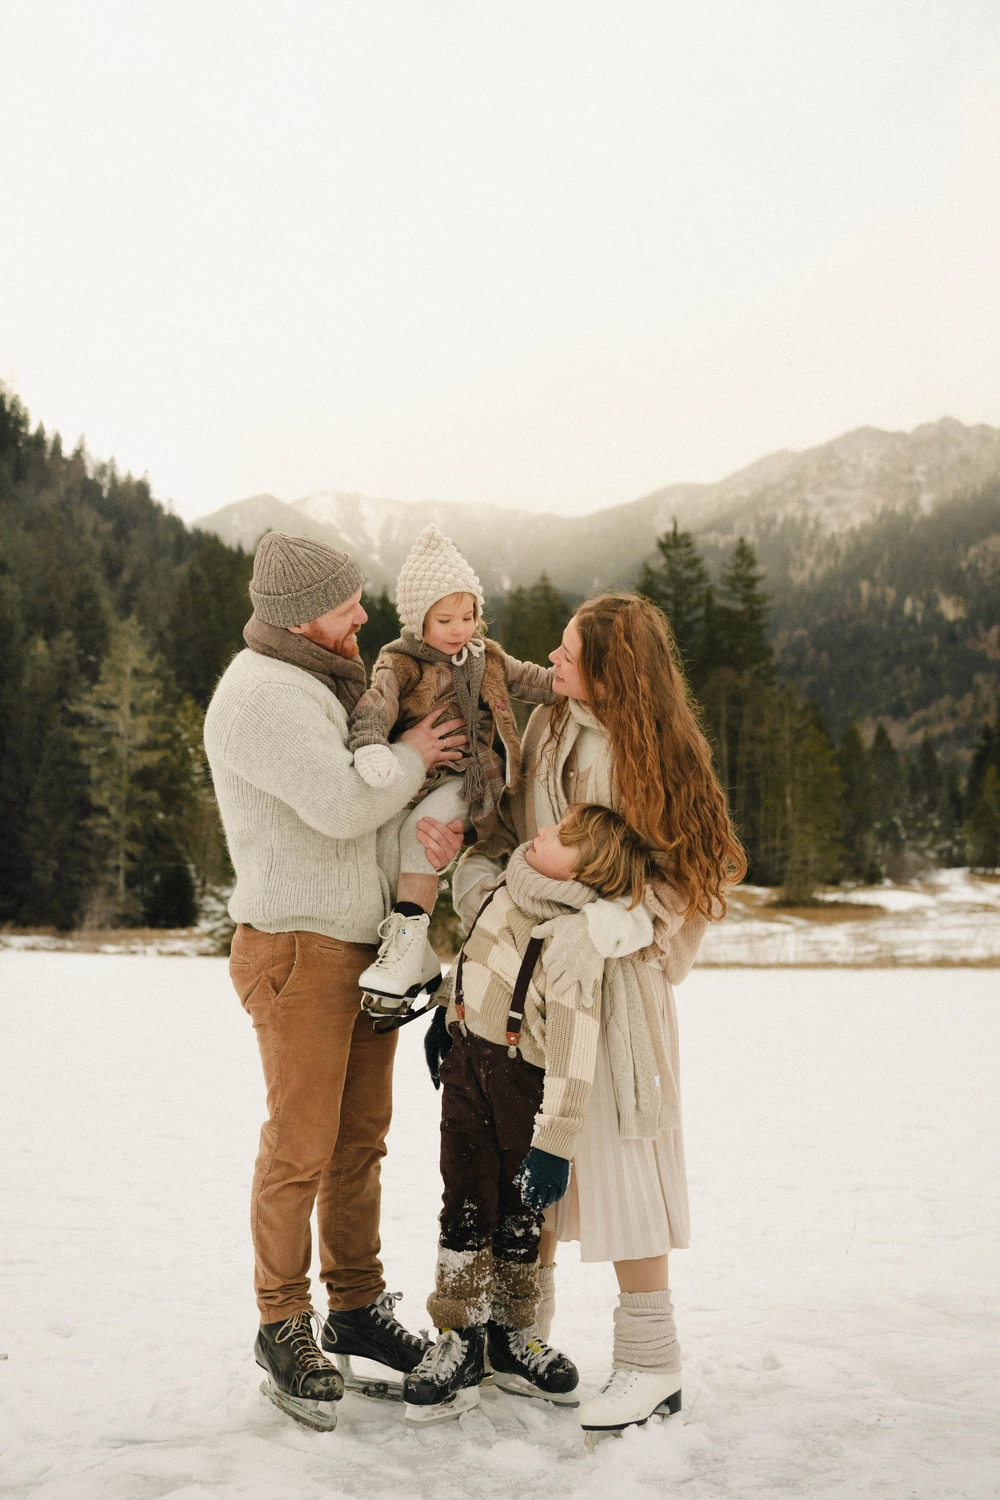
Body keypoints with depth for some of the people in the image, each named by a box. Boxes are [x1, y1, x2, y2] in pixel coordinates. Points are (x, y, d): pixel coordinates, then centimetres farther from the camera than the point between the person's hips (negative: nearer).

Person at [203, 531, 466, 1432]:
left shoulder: (326, 685, 15)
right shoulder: (261, 695, -16)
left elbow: (367, 796, 17)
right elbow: (342, 806, -24)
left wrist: (432, 824, -5)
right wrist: (412, 757, -7)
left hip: (365, 939, 9)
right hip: (296, 947, -9)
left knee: (361, 1138, 14)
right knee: (300, 1147, 0)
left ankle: (358, 1307, 26)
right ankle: (285, 1329, 16)